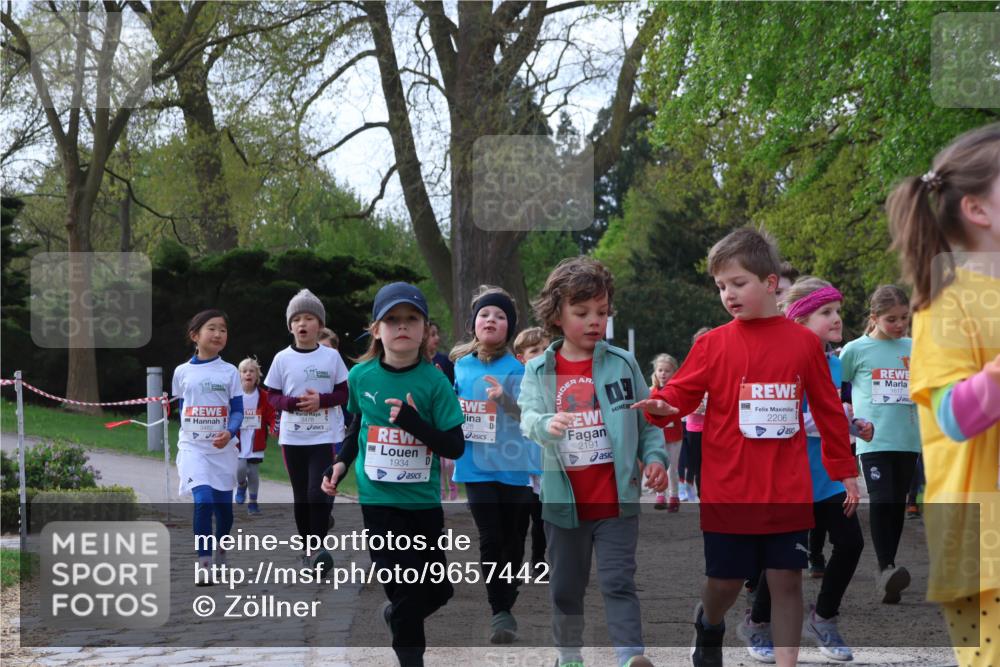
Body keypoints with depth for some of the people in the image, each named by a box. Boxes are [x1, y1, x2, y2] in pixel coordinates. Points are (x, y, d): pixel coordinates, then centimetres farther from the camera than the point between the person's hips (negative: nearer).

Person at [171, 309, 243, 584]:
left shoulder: (230, 372, 1)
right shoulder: (182, 372, 3)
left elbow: (237, 410, -2)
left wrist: (230, 432, -20)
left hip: (223, 448, 1)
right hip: (193, 447, -1)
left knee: (223, 505, 10)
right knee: (203, 501, -19)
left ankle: (221, 551, 37)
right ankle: (204, 564, -16)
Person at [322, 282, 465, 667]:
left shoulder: (434, 380, -9)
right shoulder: (361, 376, -3)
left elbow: (455, 447, -11)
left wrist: (413, 421, -23)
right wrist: (341, 465, 4)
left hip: (424, 500, 1)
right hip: (378, 498, -1)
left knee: (438, 589, 12)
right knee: (406, 587, -9)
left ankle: (396, 616, 43)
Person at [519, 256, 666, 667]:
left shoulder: (622, 364, 1)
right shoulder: (539, 371, 0)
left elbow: (646, 420, 5)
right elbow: (528, 418, -14)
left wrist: (655, 457, -10)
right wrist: (547, 425, -36)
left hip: (617, 498, -1)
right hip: (564, 501, 1)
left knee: (619, 582, -6)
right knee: (566, 586, 14)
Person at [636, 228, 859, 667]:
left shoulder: (803, 342, 2)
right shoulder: (713, 344, 0)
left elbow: (828, 410, 8)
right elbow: (680, 393, -4)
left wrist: (844, 471, 11)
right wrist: (659, 406, -28)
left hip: (788, 494, 0)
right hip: (727, 494, 0)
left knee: (786, 581, 1)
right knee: (725, 582, 9)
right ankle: (708, 626, 42)